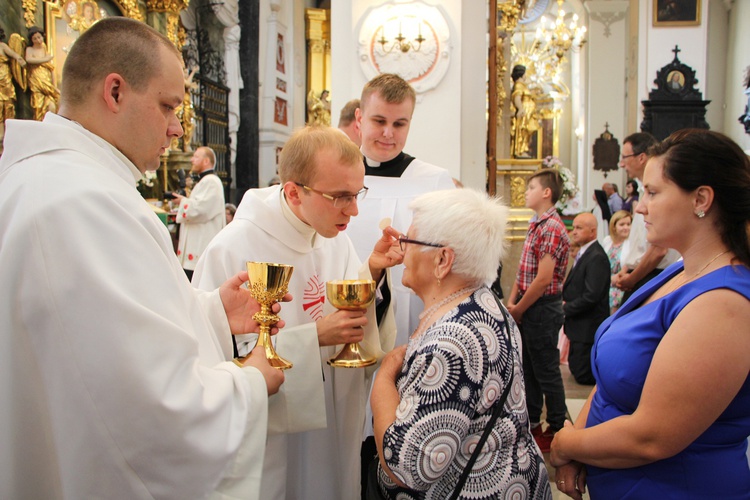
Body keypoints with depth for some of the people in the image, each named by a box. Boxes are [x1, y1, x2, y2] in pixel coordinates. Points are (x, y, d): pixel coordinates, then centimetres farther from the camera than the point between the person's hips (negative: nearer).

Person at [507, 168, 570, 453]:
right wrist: (512, 300, 2)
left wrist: (518, 310, -14)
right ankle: (531, 421, 32)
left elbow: (543, 279, -22)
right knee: (529, 367, 18)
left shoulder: (552, 229, -18)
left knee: (547, 371, 3)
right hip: (527, 308, 9)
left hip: (543, 308, -9)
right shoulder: (536, 226, 12)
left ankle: (557, 429, 17)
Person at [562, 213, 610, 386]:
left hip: (588, 327, -10)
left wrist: (566, 308, -15)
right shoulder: (583, 253, 11)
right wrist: (565, 302, -1)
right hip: (580, 326, 10)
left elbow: (591, 296, -26)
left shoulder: (597, 257, -21)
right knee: (575, 369, 17)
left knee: (583, 375, -2)